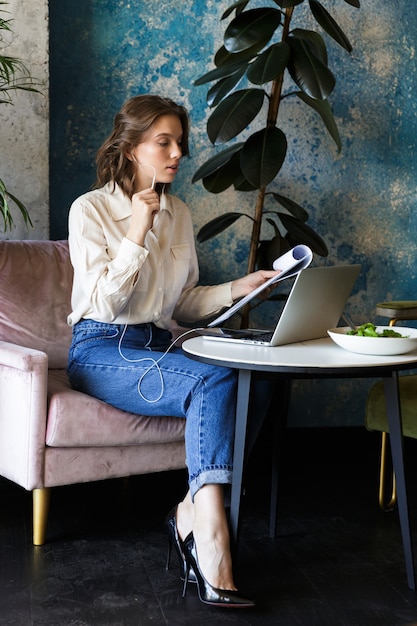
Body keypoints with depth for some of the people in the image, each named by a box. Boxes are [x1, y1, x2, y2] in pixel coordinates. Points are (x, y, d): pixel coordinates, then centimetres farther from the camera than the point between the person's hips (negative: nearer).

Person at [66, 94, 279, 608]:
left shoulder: (178, 213, 15)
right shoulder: (91, 209, -3)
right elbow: (107, 303, -11)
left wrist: (236, 289, 1)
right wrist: (137, 232, -14)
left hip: (158, 347, 6)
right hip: (102, 349, -5)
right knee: (215, 381, -32)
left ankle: (192, 514, -22)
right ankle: (210, 543, -36)